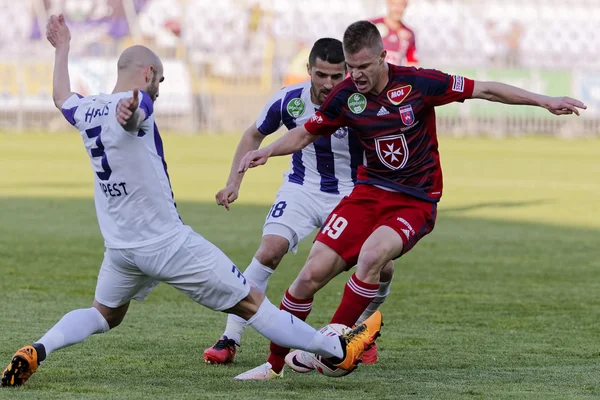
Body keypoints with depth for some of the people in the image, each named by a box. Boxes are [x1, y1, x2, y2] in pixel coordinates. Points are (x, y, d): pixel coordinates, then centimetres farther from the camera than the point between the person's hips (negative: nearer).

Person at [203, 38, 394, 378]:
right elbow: (255, 135, 5)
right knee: (269, 252, -22)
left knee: (383, 268, -12)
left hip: (351, 194, 0)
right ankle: (229, 340, -14)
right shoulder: (289, 101, -15)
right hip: (302, 190, 0)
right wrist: (234, 182, -1)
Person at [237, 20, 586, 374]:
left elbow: (484, 90, -6)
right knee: (314, 273, -11)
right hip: (369, 191, 3)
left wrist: (545, 101, -8)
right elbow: (307, 133, 11)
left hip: (415, 201, -3)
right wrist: (268, 151, -8)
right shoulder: (345, 96, -4)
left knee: (371, 255, -33)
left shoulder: (417, 83, -12)